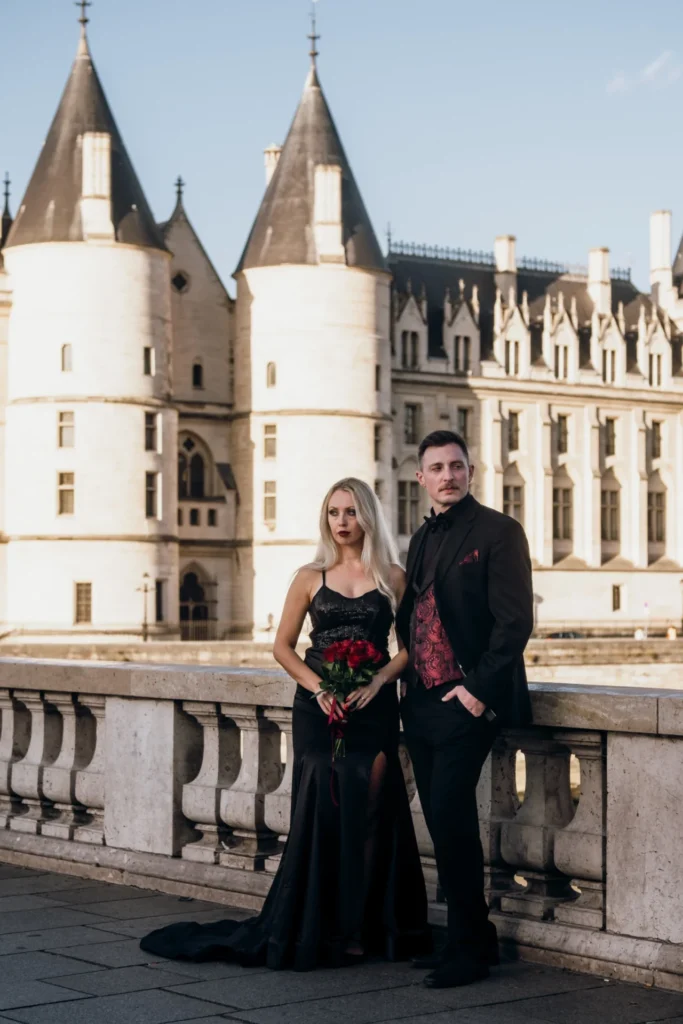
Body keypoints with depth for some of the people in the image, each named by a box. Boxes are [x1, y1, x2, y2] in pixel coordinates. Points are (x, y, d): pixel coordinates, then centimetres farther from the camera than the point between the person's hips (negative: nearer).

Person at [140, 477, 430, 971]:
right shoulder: (311, 578, 6)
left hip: (374, 707, 0)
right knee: (318, 812, -1)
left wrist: (379, 680, -12)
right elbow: (283, 645, 7)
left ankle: (356, 931, 8)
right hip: (318, 708, 0)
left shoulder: (393, 577, 5)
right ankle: (309, 930, 8)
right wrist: (318, 687, -8)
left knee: (367, 814, -2)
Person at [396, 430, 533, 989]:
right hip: (422, 702, 7)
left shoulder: (498, 532, -6)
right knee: (442, 820, 9)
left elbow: (516, 619, -13)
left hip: (467, 701, -7)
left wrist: (479, 688, -16)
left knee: (451, 817, -12)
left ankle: (470, 947, 0)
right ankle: (469, 937, 20)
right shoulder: (422, 539, 17)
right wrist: (408, 679, 10)